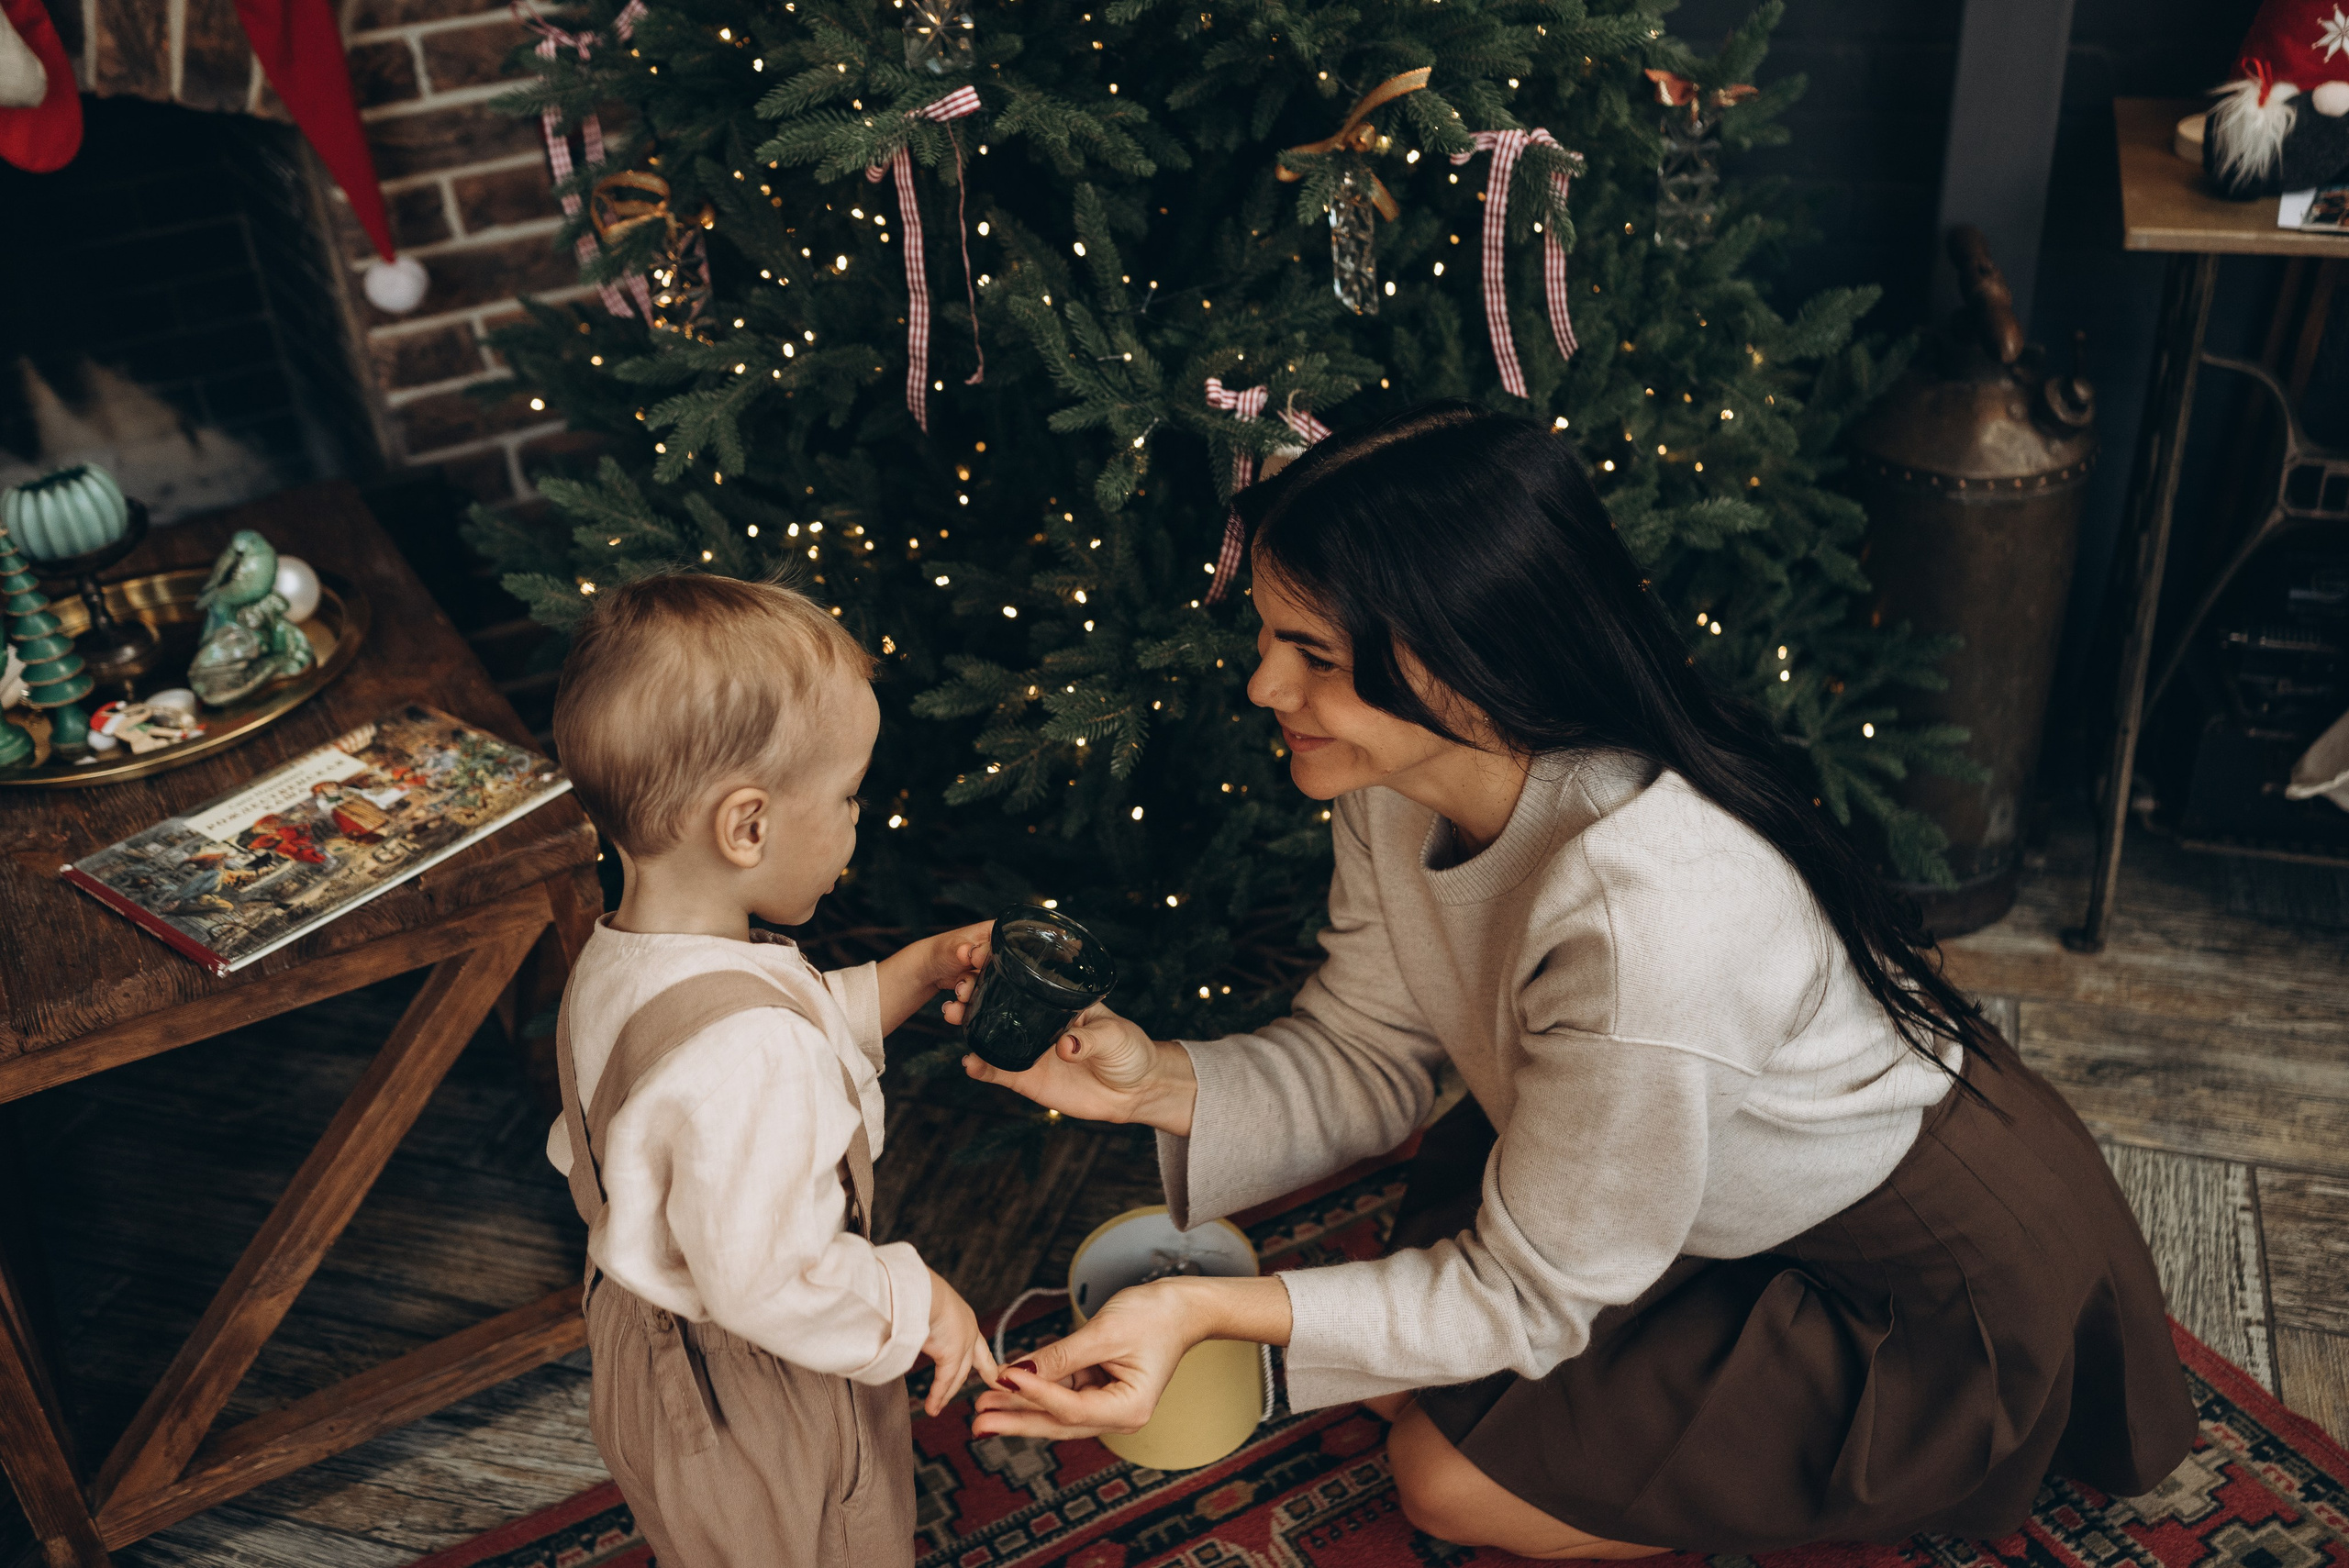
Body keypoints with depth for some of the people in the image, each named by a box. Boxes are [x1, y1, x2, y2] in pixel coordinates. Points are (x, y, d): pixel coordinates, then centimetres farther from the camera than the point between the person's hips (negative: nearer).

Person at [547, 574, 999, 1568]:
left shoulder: (614, 959, -7)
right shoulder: (748, 1049, -38)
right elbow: (764, 1281, -34)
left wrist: (912, 976, 5)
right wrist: (916, 1302, -19)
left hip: (647, 1348, 9)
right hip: (748, 1412, -9)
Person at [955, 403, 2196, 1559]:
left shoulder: (1647, 915, -41)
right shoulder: (1399, 778, -16)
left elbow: (1526, 1294, -27)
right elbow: (1364, 1057, -4)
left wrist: (1210, 1309, -34)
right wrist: (1162, 1083, -22)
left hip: (1934, 1296, -7)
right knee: (1396, 1375, 4)